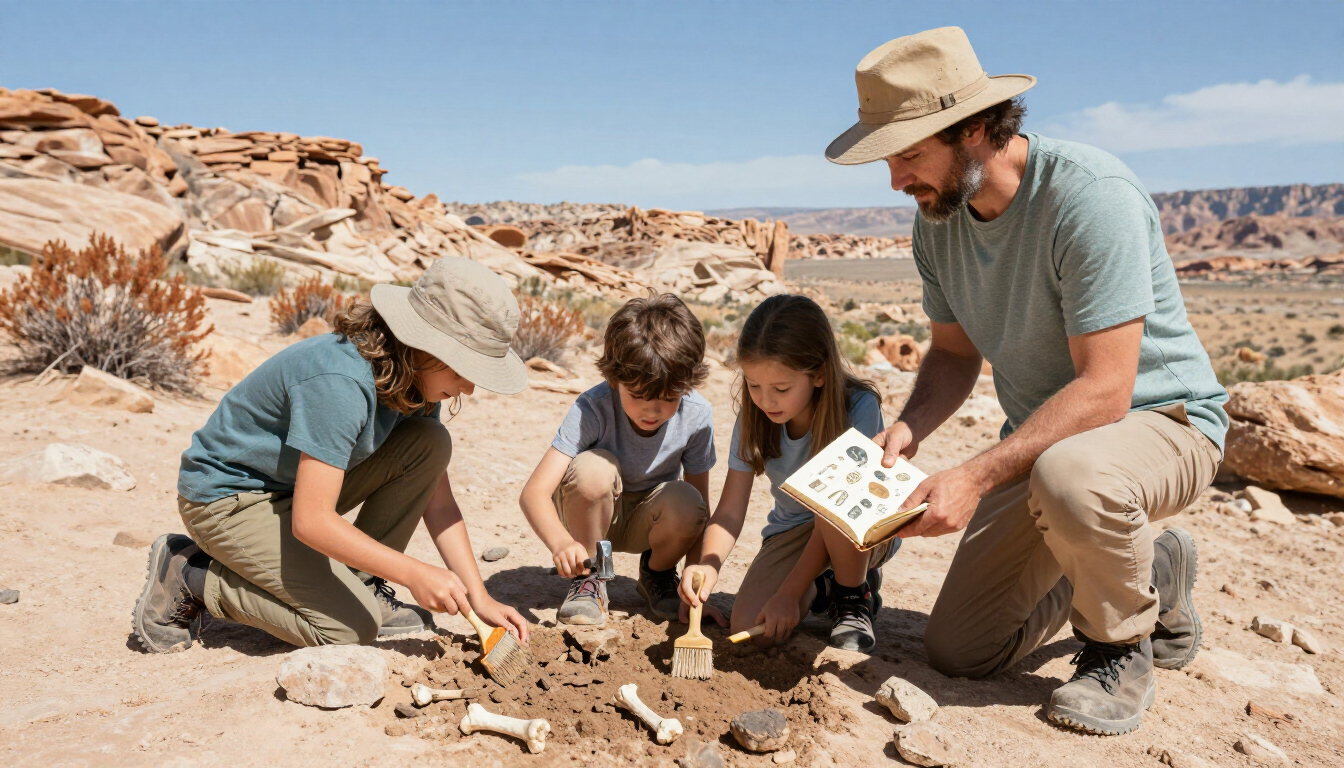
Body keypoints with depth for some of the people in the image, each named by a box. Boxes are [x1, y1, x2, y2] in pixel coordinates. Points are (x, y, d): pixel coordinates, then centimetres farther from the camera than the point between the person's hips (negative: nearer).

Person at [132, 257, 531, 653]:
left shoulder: (414, 380, -8)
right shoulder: (339, 382, -34)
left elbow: (438, 502, -5)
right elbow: (311, 521, -34)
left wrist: (478, 596, -11)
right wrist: (414, 573, -35)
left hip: (303, 482, 8)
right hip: (227, 496, -8)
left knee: (431, 443, -12)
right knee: (352, 626, -17)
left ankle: (360, 583, 1)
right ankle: (190, 577, 0)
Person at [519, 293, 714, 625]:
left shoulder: (696, 415, -22)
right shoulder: (592, 408, -30)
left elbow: (700, 508, -12)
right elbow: (534, 492, -37)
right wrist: (561, 542, -56)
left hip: (645, 521, 2)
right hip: (588, 514, -2)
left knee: (685, 503, -32)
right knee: (594, 467, -35)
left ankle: (657, 574, 3)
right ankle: (587, 579, -10)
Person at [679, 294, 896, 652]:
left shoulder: (859, 407, -24)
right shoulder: (754, 417, -12)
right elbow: (731, 509, -14)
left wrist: (788, 592, -27)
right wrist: (708, 565, -34)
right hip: (792, 529, 4)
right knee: (750, 628, -19)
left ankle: (854, 598, -7)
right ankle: (822, 587, 13)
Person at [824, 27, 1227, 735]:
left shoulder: (1091, 195, -28)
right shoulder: (937, 219, -5)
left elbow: (1103, 390, -31)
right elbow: (954, 353, 5)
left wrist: (976, 477, -37)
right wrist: (908, 427, -15)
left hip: (1161, 418, -6)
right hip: (1039, 438, 7)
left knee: (1068, 474, -44)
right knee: (958, 652, 3)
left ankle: (1123, 646, -9)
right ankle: (1145, 573, 25)